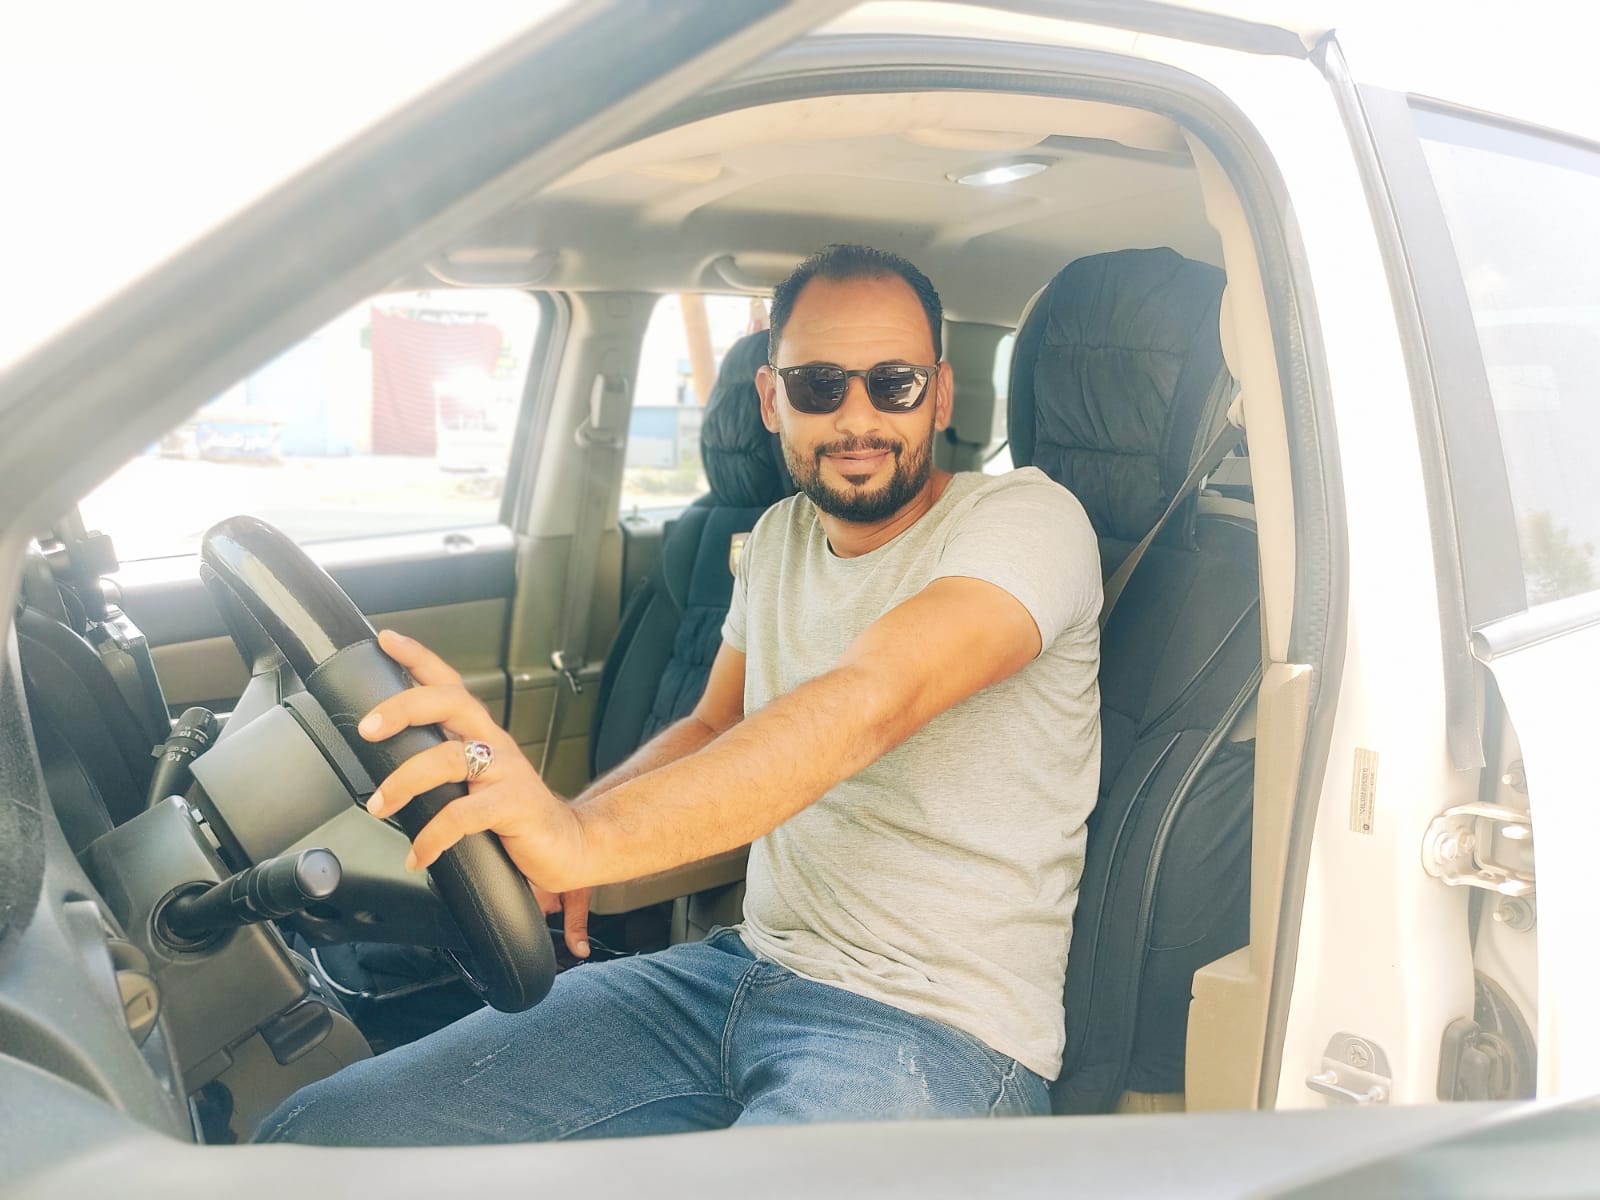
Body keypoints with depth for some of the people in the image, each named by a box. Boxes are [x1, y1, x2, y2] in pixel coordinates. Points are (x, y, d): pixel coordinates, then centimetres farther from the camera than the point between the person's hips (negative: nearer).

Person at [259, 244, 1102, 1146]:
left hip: (937, 1031, -6)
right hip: (753, 965, 6)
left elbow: (872, 700, -30)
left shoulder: (1028, 519, -12)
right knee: (318, 1132, -4)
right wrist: (558, 825, 0)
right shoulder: (779, 537, 12)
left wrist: (588, 838, -44)